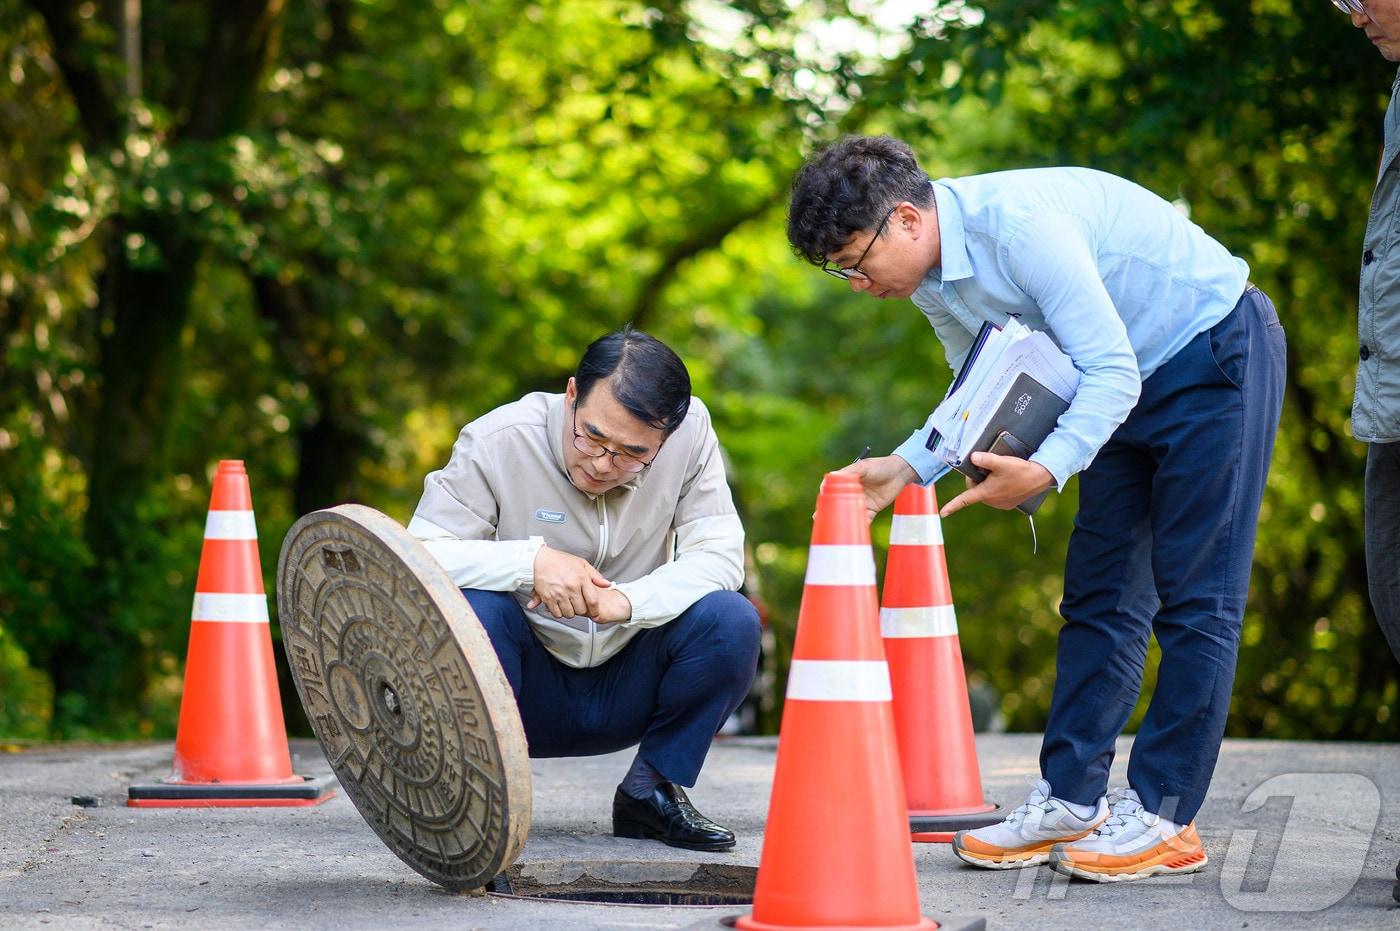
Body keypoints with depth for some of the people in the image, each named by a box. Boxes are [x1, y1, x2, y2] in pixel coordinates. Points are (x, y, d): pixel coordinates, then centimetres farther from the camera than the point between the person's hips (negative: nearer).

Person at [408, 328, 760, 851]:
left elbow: (720, 555, -15)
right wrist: (531, 561, -37)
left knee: (730, 621, -24)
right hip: (527, 692, -2)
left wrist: (625, 601, -32)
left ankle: (651, 791, -2)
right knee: (474, 608, -32)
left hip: (626, 699, 2)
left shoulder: (690, 431, -12)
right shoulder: (498, 441, -18)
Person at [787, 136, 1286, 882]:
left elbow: (1111, 372, -30)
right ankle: (1071, 799, 9)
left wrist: (1047, 469, -41)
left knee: (1194, 597, -7)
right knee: (1099, 595, 6)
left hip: (1218, 352, -9)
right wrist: (904, 468, -6)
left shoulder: (1019, 220, -31)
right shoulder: (931, 275, -4)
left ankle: (1164, 816, -6)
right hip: (1130, 378, 9)